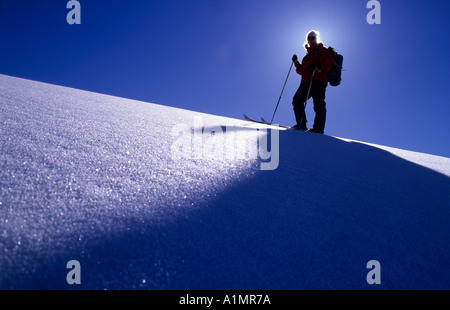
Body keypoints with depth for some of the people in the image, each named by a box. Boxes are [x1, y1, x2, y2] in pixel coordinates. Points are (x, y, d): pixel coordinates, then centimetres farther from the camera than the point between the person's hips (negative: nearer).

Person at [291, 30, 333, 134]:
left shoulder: (321, 50, 11)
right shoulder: (308, 54, 31)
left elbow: (329, 61, -5)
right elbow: (302, 71, 27)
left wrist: (320, 69, -18)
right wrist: (296, 62, 17)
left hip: (318, 80, -8)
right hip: (307, 82, 8)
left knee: (318, 104, -15)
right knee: (297, 100, -4)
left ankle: (318, 128, -21)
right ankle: (301, 125, -5)